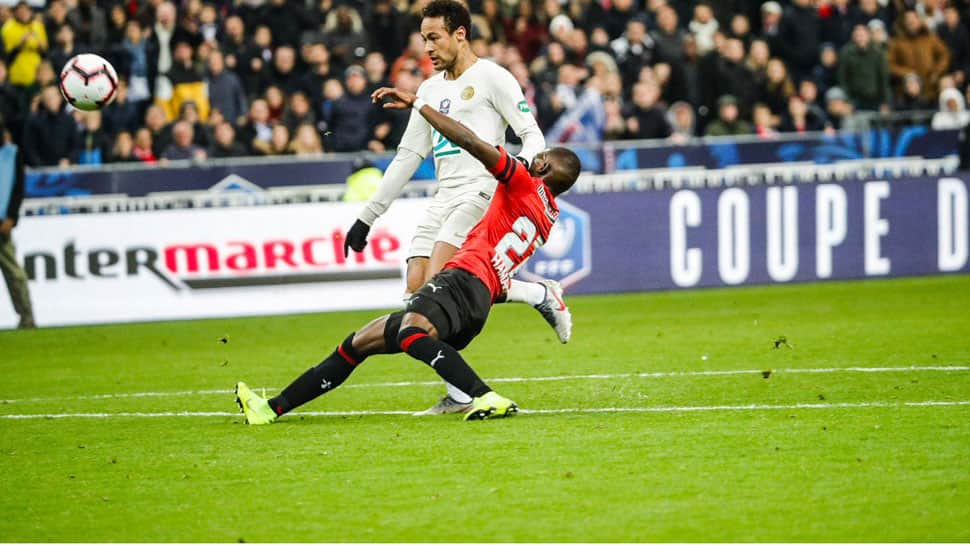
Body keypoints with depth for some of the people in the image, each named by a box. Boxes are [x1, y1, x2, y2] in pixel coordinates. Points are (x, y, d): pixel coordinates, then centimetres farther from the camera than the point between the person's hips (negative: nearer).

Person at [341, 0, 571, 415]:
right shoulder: (429, 90, 21)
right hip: (443, 198, 8)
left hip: (481, 191, -8)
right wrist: (367, 217, 21)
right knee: (417, 289, -9)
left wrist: (523, 163, -27)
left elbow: (533, 135, -4)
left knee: (439, 278, -25)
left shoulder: (491, 78, 0)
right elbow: (407, 158, 24)